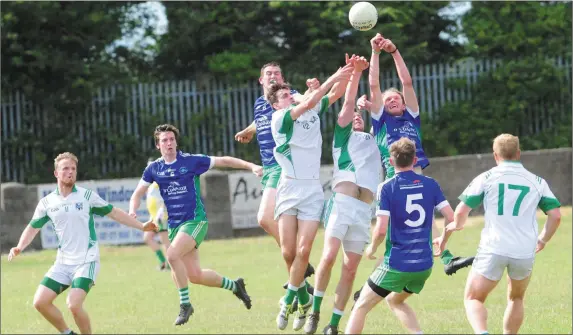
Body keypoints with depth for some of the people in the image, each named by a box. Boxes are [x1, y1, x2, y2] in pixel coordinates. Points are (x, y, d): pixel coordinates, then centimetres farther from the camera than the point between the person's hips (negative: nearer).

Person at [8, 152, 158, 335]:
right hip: (63, 263, 4)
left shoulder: (87, 196, -3)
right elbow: (33, 227, 15)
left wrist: (141, 226, 2)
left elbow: (114, 213, 6)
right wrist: (19, 248, -2)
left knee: (74, 305, -22)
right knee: (40, 301, -5)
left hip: (86, 261, -4)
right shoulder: (46, 202, 4)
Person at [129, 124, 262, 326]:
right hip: (174, 224, 5)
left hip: (195, 220, -5)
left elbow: (223, 161, 2)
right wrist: (132, 211, -9)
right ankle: (234, 285, 28)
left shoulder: (191, 161, -6)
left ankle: (185, 304, -14)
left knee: (172, 255, -28)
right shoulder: (153, 169, 5)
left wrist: (251, 166, -4)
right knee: (195, 275, 3)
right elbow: (138, 194, 12)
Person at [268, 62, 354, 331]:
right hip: (289, 188, -3)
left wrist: (349, 74, -10)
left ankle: (288, 301, 4)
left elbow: (335, 94, 9)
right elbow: (309, 102, -16)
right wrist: (333, 77, -16)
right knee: (288, 251, -7)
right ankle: (303, 298, 17)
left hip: (312, 190, 3)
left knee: (303, 250, -10)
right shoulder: (279, 119, -4)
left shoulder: (313, 112, 13)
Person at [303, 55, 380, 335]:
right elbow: (348, 103, 8)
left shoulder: (373, 141, 28)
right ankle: (314, 312, -6)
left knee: (350, 269, -1)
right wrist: (356, 73, -1)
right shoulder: (343, 135, 17)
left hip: (363, 210, 4)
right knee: (329, 257, -19)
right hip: (342, 203, -4)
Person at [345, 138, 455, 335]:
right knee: (395, 301, 29)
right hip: (424, 265, 5)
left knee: (361, 307, 9)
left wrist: (372, 249, 4)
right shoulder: (430, 184, 2)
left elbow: (381, 229, -16)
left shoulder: (387, 188, -9)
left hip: (396, 264, -5)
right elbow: (451, 218, 1)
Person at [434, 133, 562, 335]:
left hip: (493, 249, -2)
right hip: (525, 252, 3)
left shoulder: (486, 178, 2)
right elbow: (555, 215, 5)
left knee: (473, 300, 7)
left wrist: (455, 227, 21)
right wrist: (542, 240, 21)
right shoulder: (537, 182, 9)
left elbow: (461, 211, -1)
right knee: (516, 299, 27)